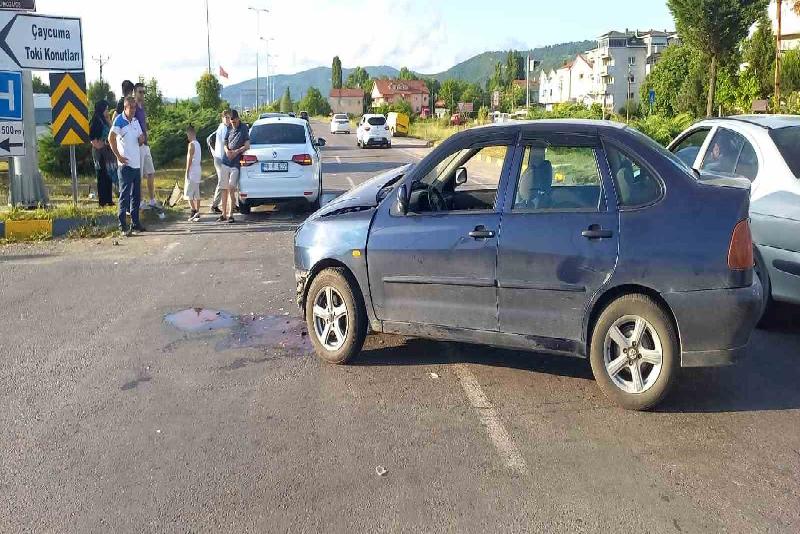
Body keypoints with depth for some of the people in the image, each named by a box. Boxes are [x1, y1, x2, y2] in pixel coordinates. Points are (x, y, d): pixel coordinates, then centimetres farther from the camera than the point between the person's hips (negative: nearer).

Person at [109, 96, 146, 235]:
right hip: (126, 164, -8)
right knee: (124, 195, -6)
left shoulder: (135, 121, 14)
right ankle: (123, 225, -3)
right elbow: (111, 138, -16)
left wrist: (141, 139, -1)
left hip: (137, 164, 8)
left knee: (136, 195, 11)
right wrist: (118, 156, -15)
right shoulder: (119, 121, -9)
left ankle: (135, 223, 19)